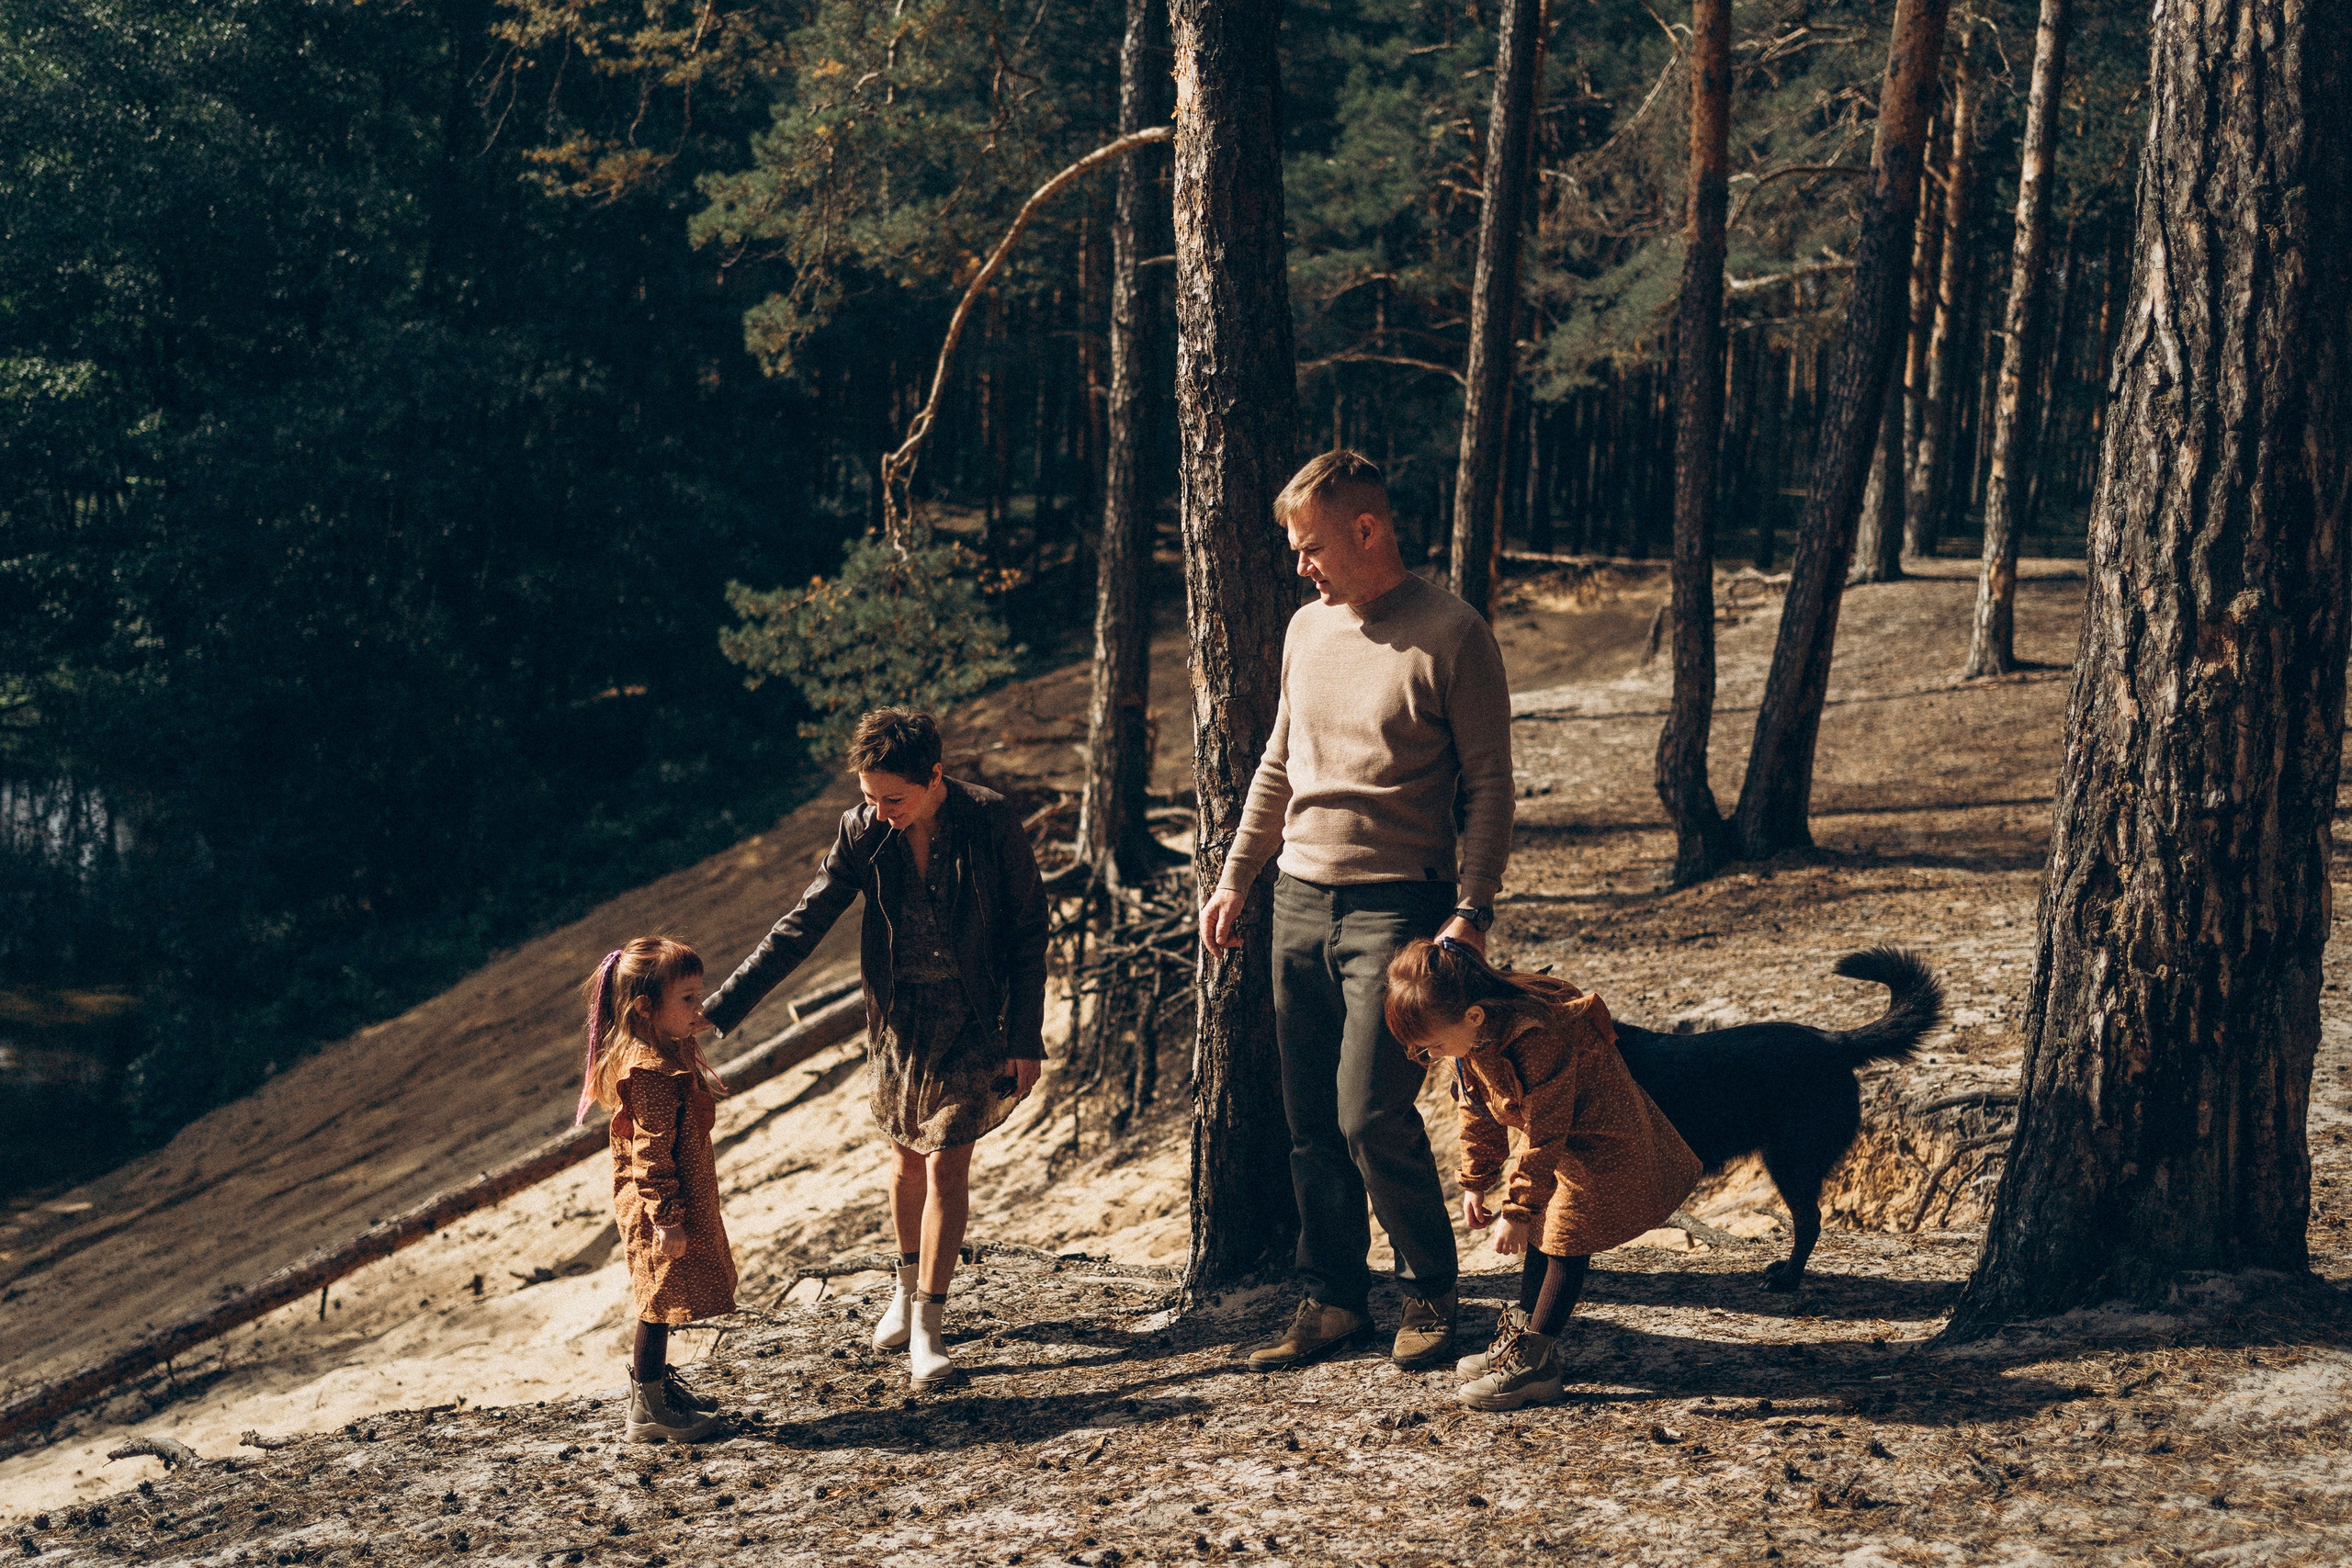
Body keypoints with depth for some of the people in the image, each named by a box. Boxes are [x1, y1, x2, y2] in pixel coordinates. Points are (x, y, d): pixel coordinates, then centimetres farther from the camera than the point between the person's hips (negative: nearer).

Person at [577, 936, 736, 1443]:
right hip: (660, 1209, -10)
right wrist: (666, 1218, -25)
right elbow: (651, 1153, -26)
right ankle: (647, 1411, 10)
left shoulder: (668, 1054, 6)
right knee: (660, 1305, 0)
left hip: (680, 1204, 10)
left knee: (660, 1305, 23)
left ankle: (656, 1383, 38)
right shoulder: (654, 1071, -26)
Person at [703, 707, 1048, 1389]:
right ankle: (909, 1286, 37)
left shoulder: (991, 822, -17)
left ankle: (927, 1327, 2)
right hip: (898, 1015, 3)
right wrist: (717, 1011, -13)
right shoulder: (863, 832, -10)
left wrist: (1026, 1035, -8)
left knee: (947, 1166, -6)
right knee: (907, 1157, 14)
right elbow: (801, 927, -7)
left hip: (971, 1018, -3)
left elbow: (1028, 930, -7)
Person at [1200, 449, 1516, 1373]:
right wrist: (1234, 878, 18)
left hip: (1398, 904, -6)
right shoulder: (1308, 629, 12)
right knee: (1311, 1122, 7)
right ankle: (1333, 1301, 18)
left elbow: (1489, 786, -6)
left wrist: (1473, 914, -13)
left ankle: (1430, 1293, 8)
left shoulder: (1451, 637, -7)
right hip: (1301, 899, 6)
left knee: (1370, 1114, -12)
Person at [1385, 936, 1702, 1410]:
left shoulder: (1536, 1041, -36)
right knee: (1539, 1235, 13)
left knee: (1566, 1243, -7)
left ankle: (1532, 1362, -6)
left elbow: (1544, 1135, -30)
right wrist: (1475, 1182, 9)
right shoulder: (1470, 1038, -9)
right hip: (1556, 1145, 9)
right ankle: (1521, 1335, 23)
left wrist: (1518, 1209, -23)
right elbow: (1477, 1110, 8)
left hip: (1599, 1146, -9)